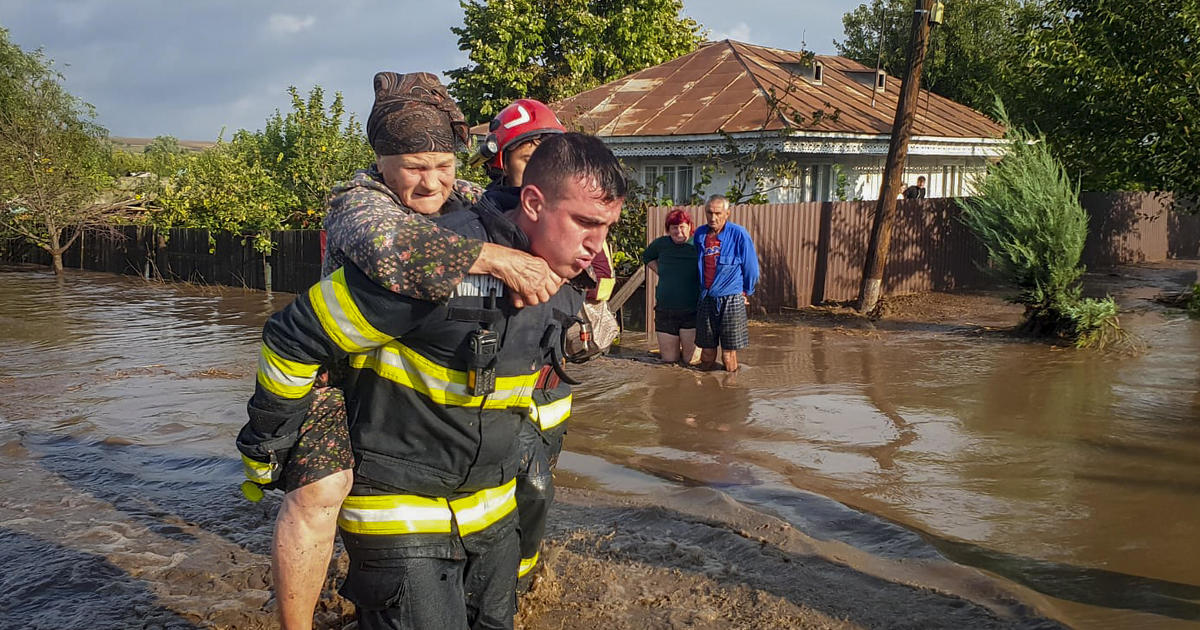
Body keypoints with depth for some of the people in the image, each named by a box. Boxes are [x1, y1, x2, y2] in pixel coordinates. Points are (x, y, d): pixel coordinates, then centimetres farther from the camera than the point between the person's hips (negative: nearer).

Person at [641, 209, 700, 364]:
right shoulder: (661, 244, 3)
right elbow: (646, 257, 25)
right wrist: (660, 272, 11)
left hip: (692, 311, -3)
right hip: (665, 311, 3)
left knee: (691, 360, 1)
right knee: (669, 360, 9)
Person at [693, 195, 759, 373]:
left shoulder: (738, 234, -7)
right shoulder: (700, 234, 7)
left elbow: (751, 267, 2)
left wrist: (746, 292, 11)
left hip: (731, 299, -4)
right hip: (705, 300, 4)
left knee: (728, 354, -1)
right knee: (707, 352, 8)